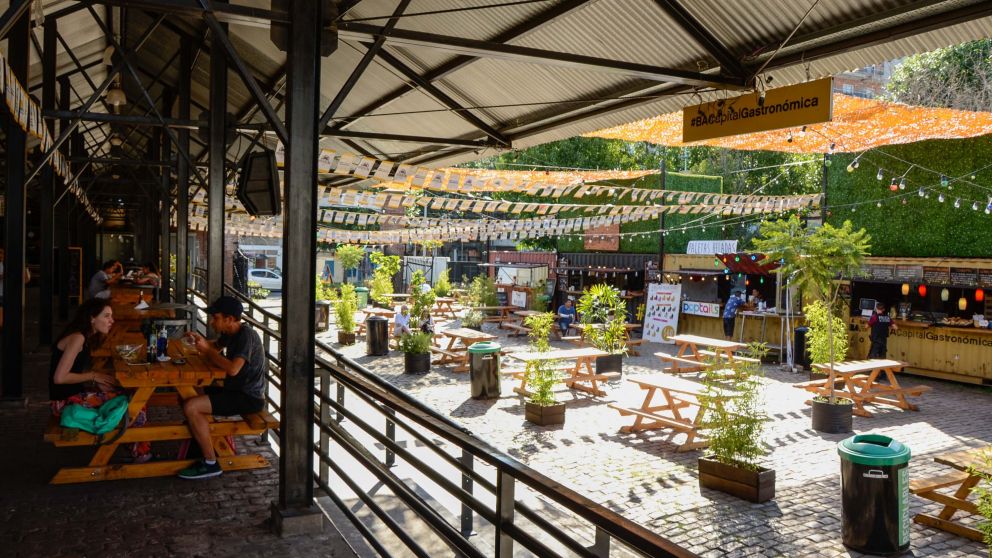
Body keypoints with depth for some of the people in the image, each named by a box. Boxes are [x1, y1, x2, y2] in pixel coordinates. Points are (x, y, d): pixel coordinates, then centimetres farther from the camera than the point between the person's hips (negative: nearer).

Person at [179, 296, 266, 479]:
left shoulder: (246, 335, -21)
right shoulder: (231, 333, 8)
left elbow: (233, 369, -32)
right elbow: (216, 347, 28)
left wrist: (207, 350, -19)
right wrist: (200, 340, 6)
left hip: (249, 398, -10)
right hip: (236, 390, 10)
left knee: (191, 407, -19)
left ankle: (210, 463, -10)